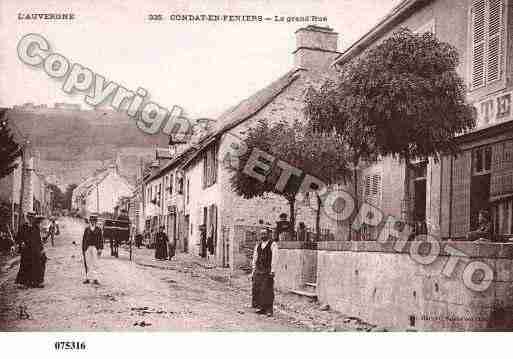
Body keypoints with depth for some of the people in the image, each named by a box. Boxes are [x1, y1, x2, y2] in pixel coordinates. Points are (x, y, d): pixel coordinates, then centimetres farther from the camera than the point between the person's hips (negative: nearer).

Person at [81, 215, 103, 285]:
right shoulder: (86, 229, 8)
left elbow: (101, 239, 4)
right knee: (87, 263, 4)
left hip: (95, 248, -2)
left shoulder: (98, 229, 5)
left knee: (95, 263, -5)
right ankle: (87, 278, 12)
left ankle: (95, 278, -5)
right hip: (87, 248, 2)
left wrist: (100, 249, -4)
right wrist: (83, 249, 8)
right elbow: (83, 239, 10)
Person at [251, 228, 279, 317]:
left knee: (267, 290, -6)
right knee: (256, 289, 4)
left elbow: (274, 258, -8)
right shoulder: (258, 245, 16)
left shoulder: (273, 244, -3)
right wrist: (253, 270, 13)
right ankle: (261, 308, 13)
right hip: (258, 271, 6)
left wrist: (273, 271, -14)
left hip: (268, 271, -6)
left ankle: (269, 310, 0)